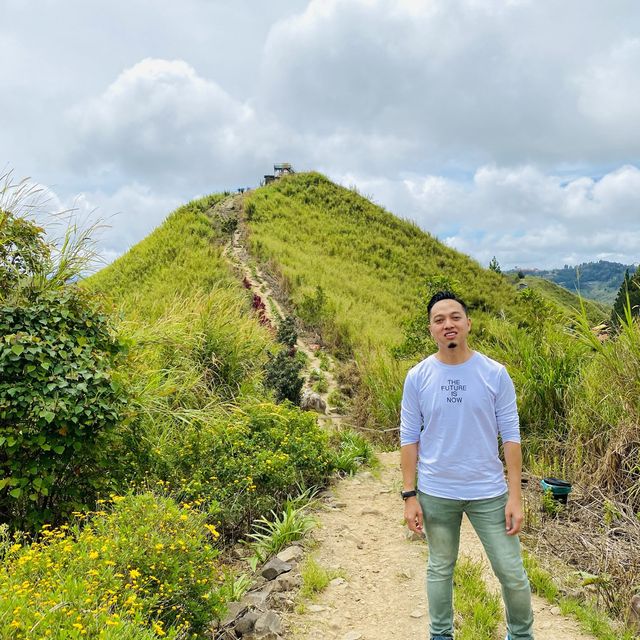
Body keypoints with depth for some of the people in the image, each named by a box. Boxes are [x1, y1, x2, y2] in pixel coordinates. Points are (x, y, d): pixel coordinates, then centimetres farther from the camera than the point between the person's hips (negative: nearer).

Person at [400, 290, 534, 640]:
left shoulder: (495, 374, -8)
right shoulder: (417, 377, -7)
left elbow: (510, 436, -4)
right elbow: (409, 439, -3)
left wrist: (515, 495, -7)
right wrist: (410, 496, -4)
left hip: (488, 492, 0)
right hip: (435, 494, 0)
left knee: (512, 574, 9)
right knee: (440, 570, 17)